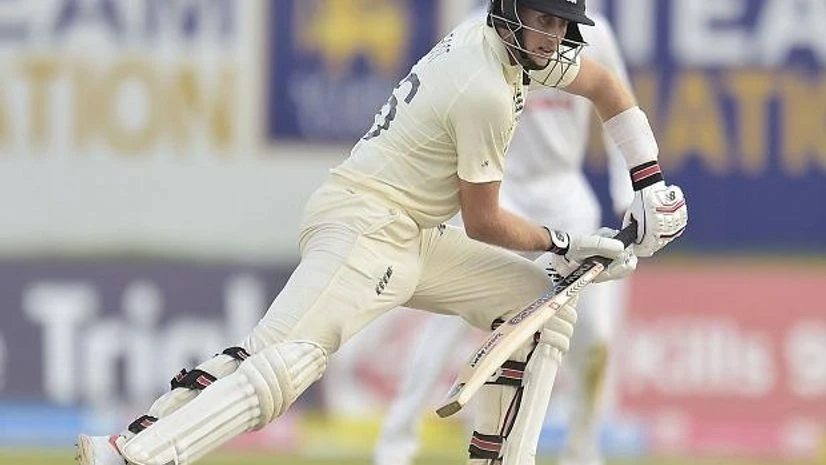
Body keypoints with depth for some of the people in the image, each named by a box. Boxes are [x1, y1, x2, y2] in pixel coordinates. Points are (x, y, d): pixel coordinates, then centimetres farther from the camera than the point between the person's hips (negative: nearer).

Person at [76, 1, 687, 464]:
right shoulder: (486, 92, -18)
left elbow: (604, 85, 26)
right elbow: (483, 224, -10)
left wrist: (650, 185, 20)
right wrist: (568, 246, 2)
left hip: (413, 239, 10)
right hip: (362, 220, -10)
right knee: (289, 357, -29)